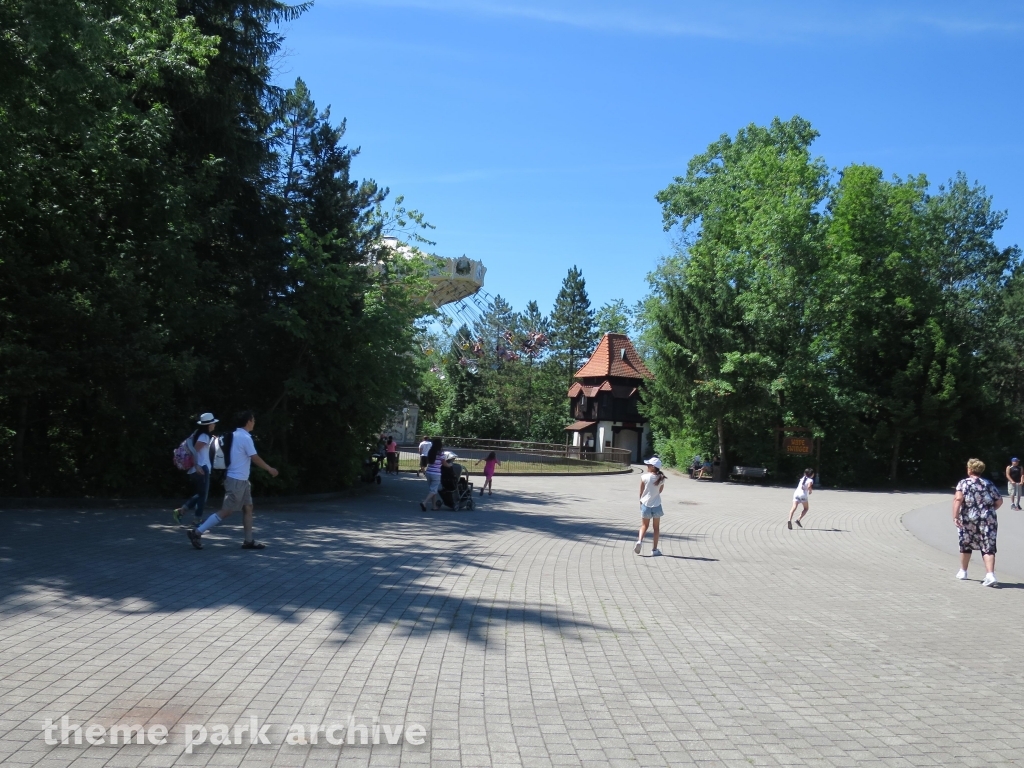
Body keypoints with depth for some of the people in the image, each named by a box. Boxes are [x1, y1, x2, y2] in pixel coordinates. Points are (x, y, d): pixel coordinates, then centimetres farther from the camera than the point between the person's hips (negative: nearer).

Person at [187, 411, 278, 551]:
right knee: (226, 511, -5)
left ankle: (248, 541, 13)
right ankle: (197, 532, -1)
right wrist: (270, 469, -4)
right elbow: (255, 459, -14)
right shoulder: (245, 437, -17)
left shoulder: (235, 435, 9)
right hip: (236, 481, -10)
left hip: (240, 480, 10)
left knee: (248, 508, 10)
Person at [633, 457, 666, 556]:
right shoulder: (661, 478, -8)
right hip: (656, 505, 1)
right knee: (656, 528, 12)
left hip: (645, 504, -1)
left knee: (644, 525, 16)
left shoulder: (644, 477, -13)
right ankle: (655, 550, 14)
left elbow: (641, 492, -4)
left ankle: (639, 541, -8)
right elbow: (660, 491, 5)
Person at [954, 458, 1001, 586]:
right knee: (988, 547, 0)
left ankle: (963, 571, 30)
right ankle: (990, 574, -18)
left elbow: (958, 498, -14)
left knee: (966, 545, 16)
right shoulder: (988, 484, 12)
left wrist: (955, 517, -17)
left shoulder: (963, 483, 0)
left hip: (969, 519, -2)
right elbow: (999, 501, 11)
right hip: (988, 520, 2)